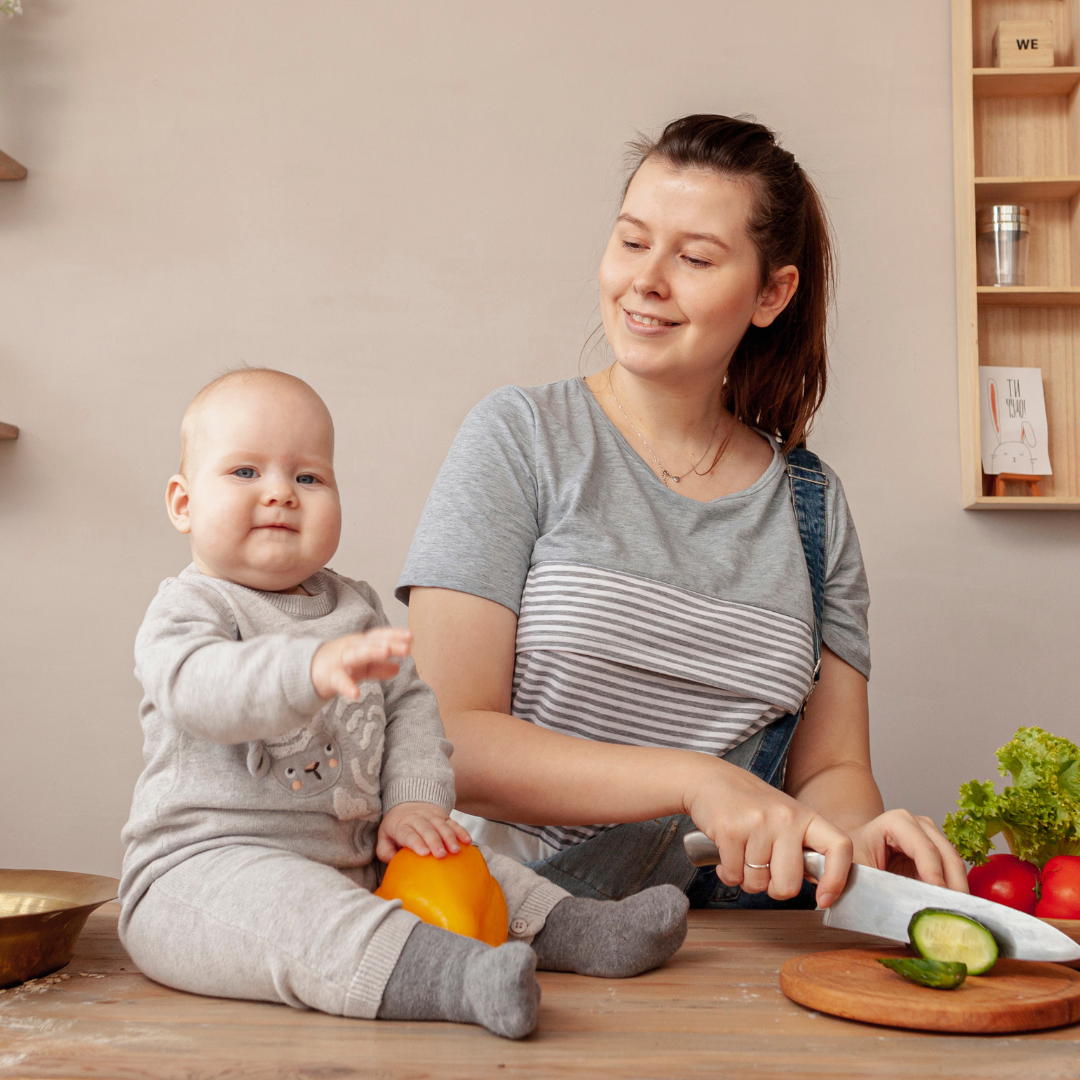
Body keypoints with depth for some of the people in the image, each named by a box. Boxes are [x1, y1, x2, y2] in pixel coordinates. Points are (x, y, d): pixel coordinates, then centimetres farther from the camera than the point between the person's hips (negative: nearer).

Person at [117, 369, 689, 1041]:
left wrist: (413, 804, -4)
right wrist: (314, 668, -48)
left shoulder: (357, 609, 15)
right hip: (207, 866, -8)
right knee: (278, 904, -37)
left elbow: (411, 707, 15)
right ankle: (449, 975, -53)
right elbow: (197, 686, -29)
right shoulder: (190, 608, -7)